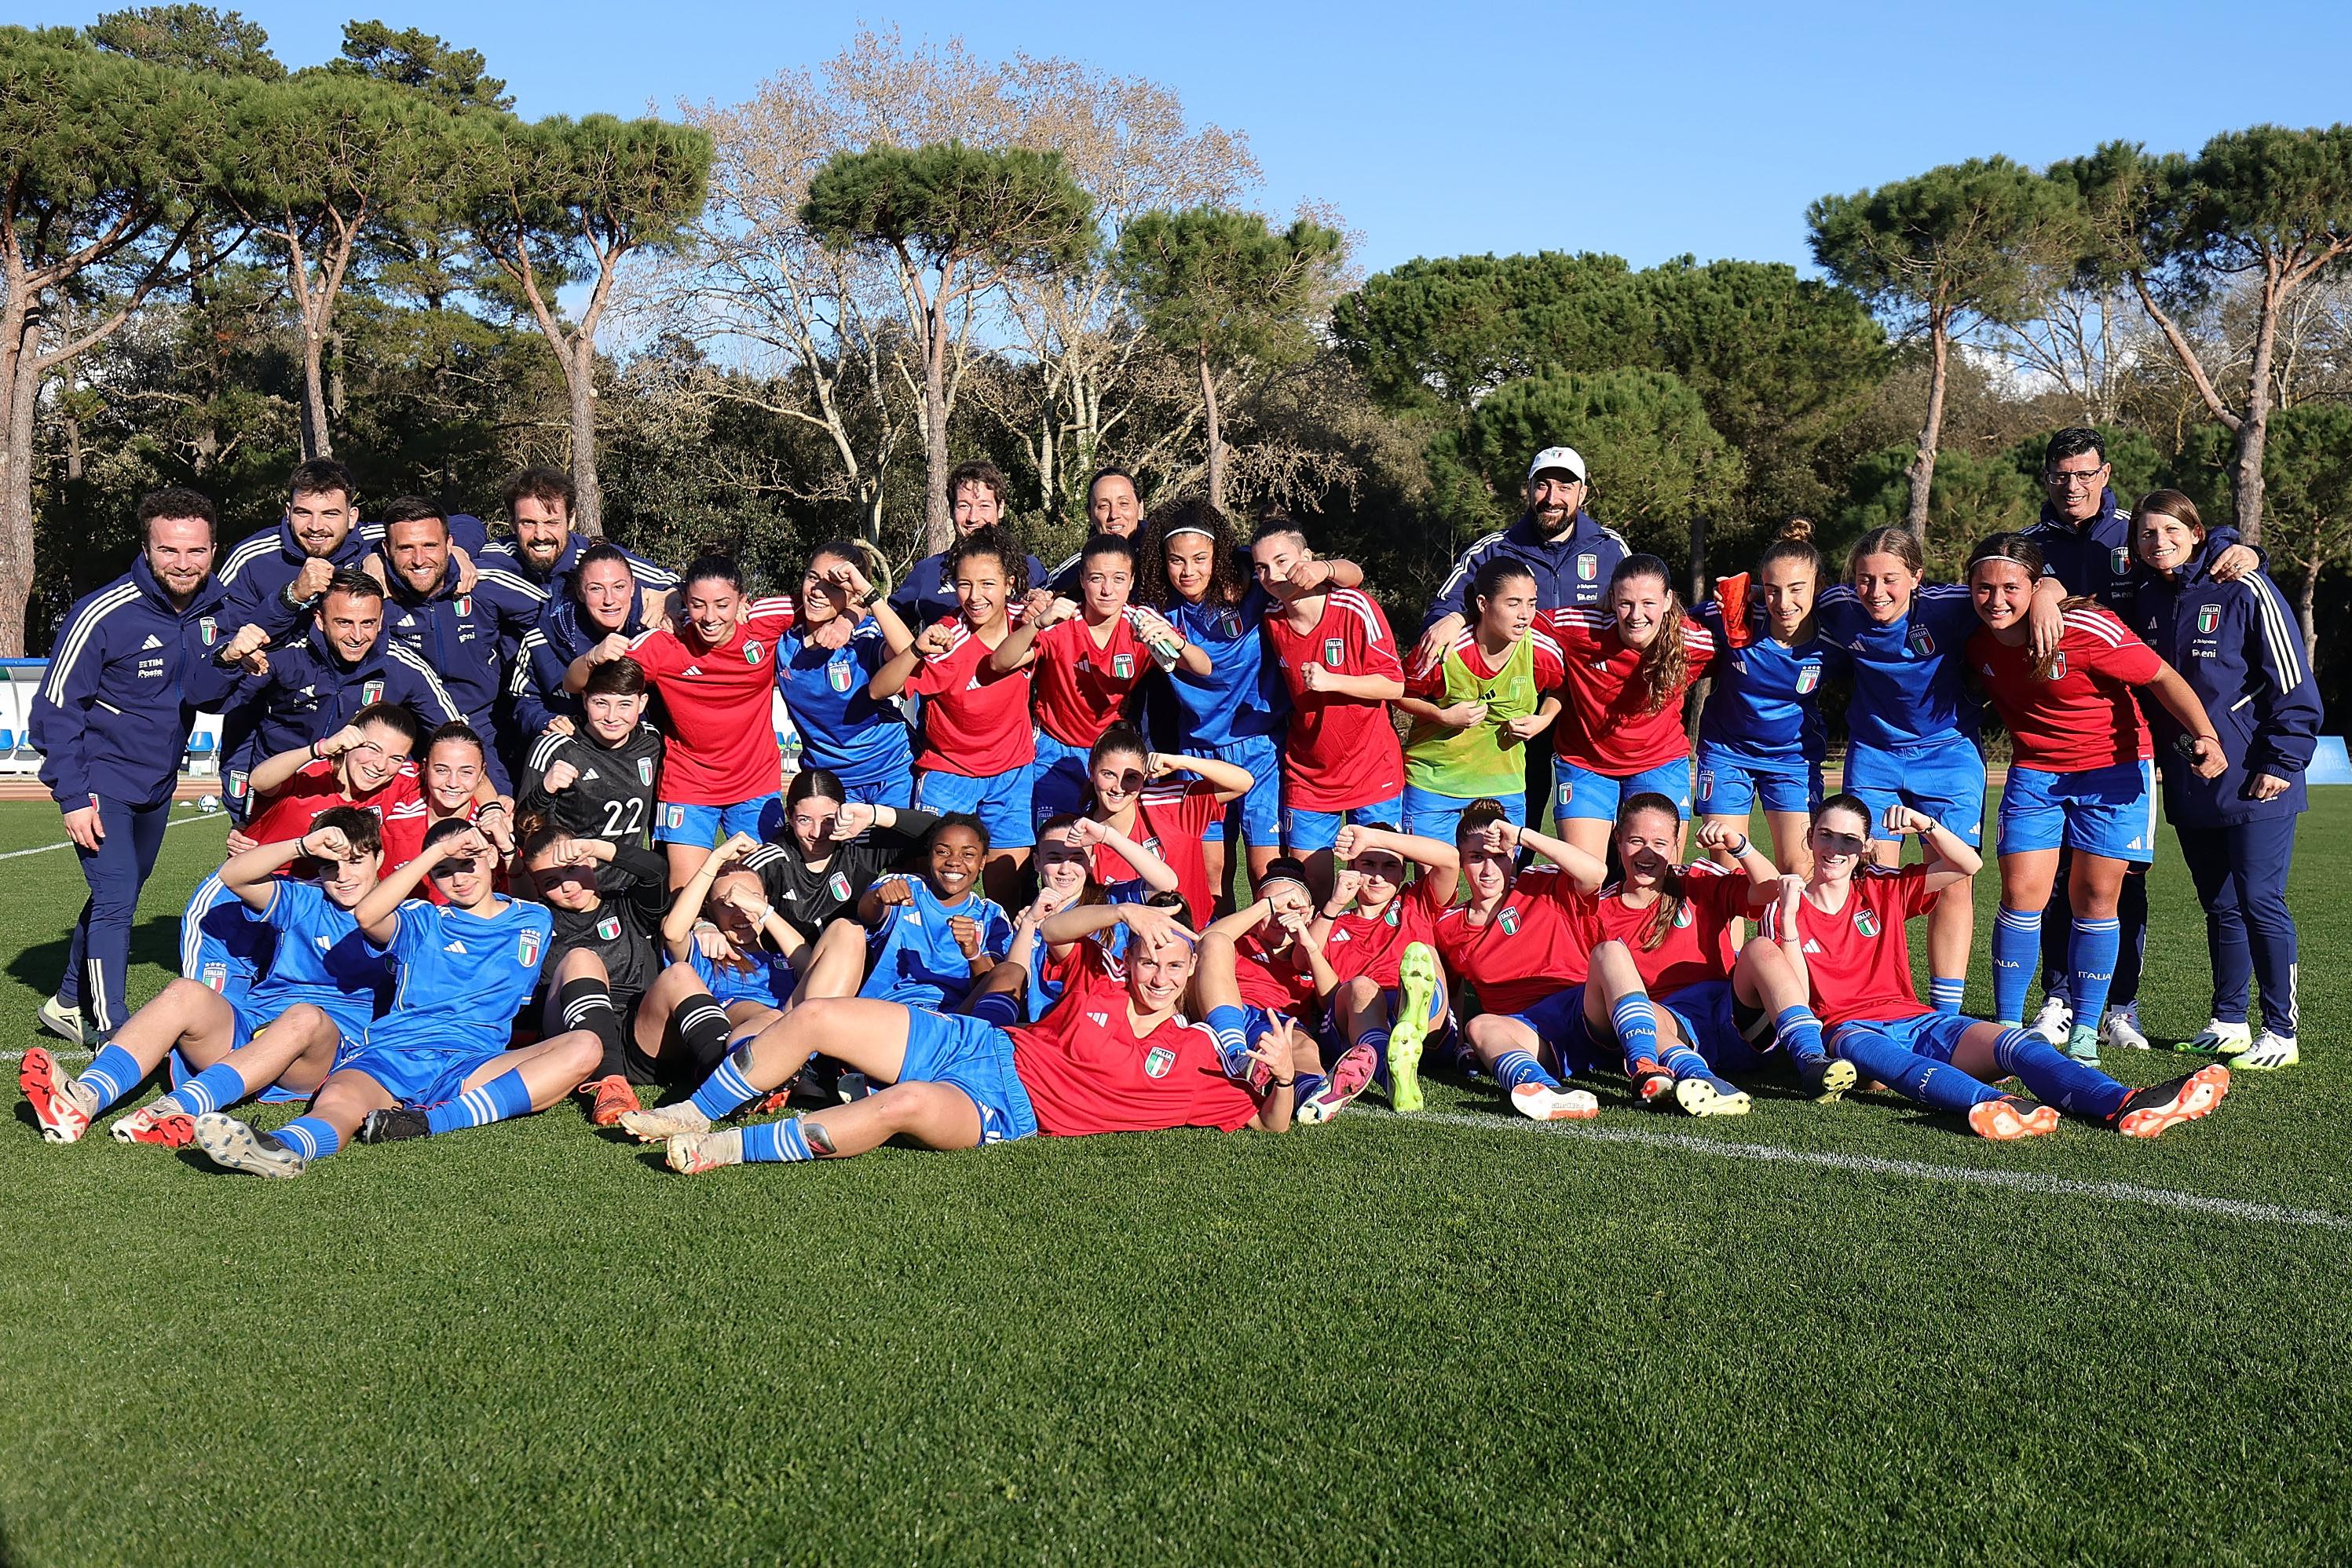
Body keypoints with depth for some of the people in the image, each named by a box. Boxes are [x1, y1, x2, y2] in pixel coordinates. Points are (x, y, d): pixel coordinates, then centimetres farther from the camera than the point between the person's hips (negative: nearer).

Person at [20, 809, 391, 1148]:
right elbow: (233, 876, 1)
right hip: (251, 1025, 3)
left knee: (307, 1017, -38)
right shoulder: (304, 903, 18)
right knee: (186, 993, -25)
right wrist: (303, 846, -12)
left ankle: (180, 1108, -55)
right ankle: (85, 1098, -44)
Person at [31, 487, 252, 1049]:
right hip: (102, 782, -7)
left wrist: (229, 657, -23)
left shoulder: (213, 610, -3)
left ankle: (68, 1004, 35)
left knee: (120, 895, 18)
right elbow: (55, 708, -15)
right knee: (115, 900, -12)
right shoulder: (103, 614, -21)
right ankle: (112, 1030, -5)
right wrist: (72, 797, -19)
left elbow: (199, 693, -2)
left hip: (158, 782, 7)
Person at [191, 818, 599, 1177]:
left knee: (584, 1047, -27)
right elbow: (367, 915, -2)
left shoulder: (535, 921, 24)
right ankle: (283, 1149, -72)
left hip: (472, 1065, 1)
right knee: (337, 1099, -35)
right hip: (390, 1056, 0)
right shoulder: (422, 922, 19)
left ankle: (431, 1120, -39)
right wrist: (438, 851, -4)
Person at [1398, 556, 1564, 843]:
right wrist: (1443, 716, -18)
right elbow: (1400, 693, -4)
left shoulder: (1545, 652, -11)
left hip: (1503, 784, 2)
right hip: (1433, 781, -2)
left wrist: (1544, 720, -5)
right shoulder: (1445, 651, -19)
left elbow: (1560, 687, 12)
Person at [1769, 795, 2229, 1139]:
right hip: (1849, 1031, -4)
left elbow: (1968, 865, 11)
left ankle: (2126, 1106, -53)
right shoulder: (1786, 912, 8)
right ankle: (1989, 1104, -70)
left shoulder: (1884, 890, 17)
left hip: (1916, 1020, 4)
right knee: (1865, 1049, -44)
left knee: (2015, 1044, -26)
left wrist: (1925, 824, -6)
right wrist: (1789, 920, -13)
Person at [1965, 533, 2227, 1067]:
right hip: (2033, 771, 3)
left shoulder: (2087, 630, -22)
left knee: (2096, 898, 1)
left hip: (2113, 770, -3)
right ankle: (2006, 1026, 4)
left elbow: (2163, 678, -15)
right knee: (2020, 894, -6)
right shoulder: (1977, 640, -7)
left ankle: (2085, 1031, 13)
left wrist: (2205, 734, -27)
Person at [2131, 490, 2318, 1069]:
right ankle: (2228, 1023, 23)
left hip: (2254, 783, -6)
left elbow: (2294, 683, -8)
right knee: (2219, 907, 13)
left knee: (2260, 902, -6)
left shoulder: (2244, 590, -9)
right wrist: (2151, 757, 13)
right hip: (2188, 786, 6)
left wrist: (2282, 761, -12)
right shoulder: (2147, 602, 9)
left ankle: (2281, 1032, 3)